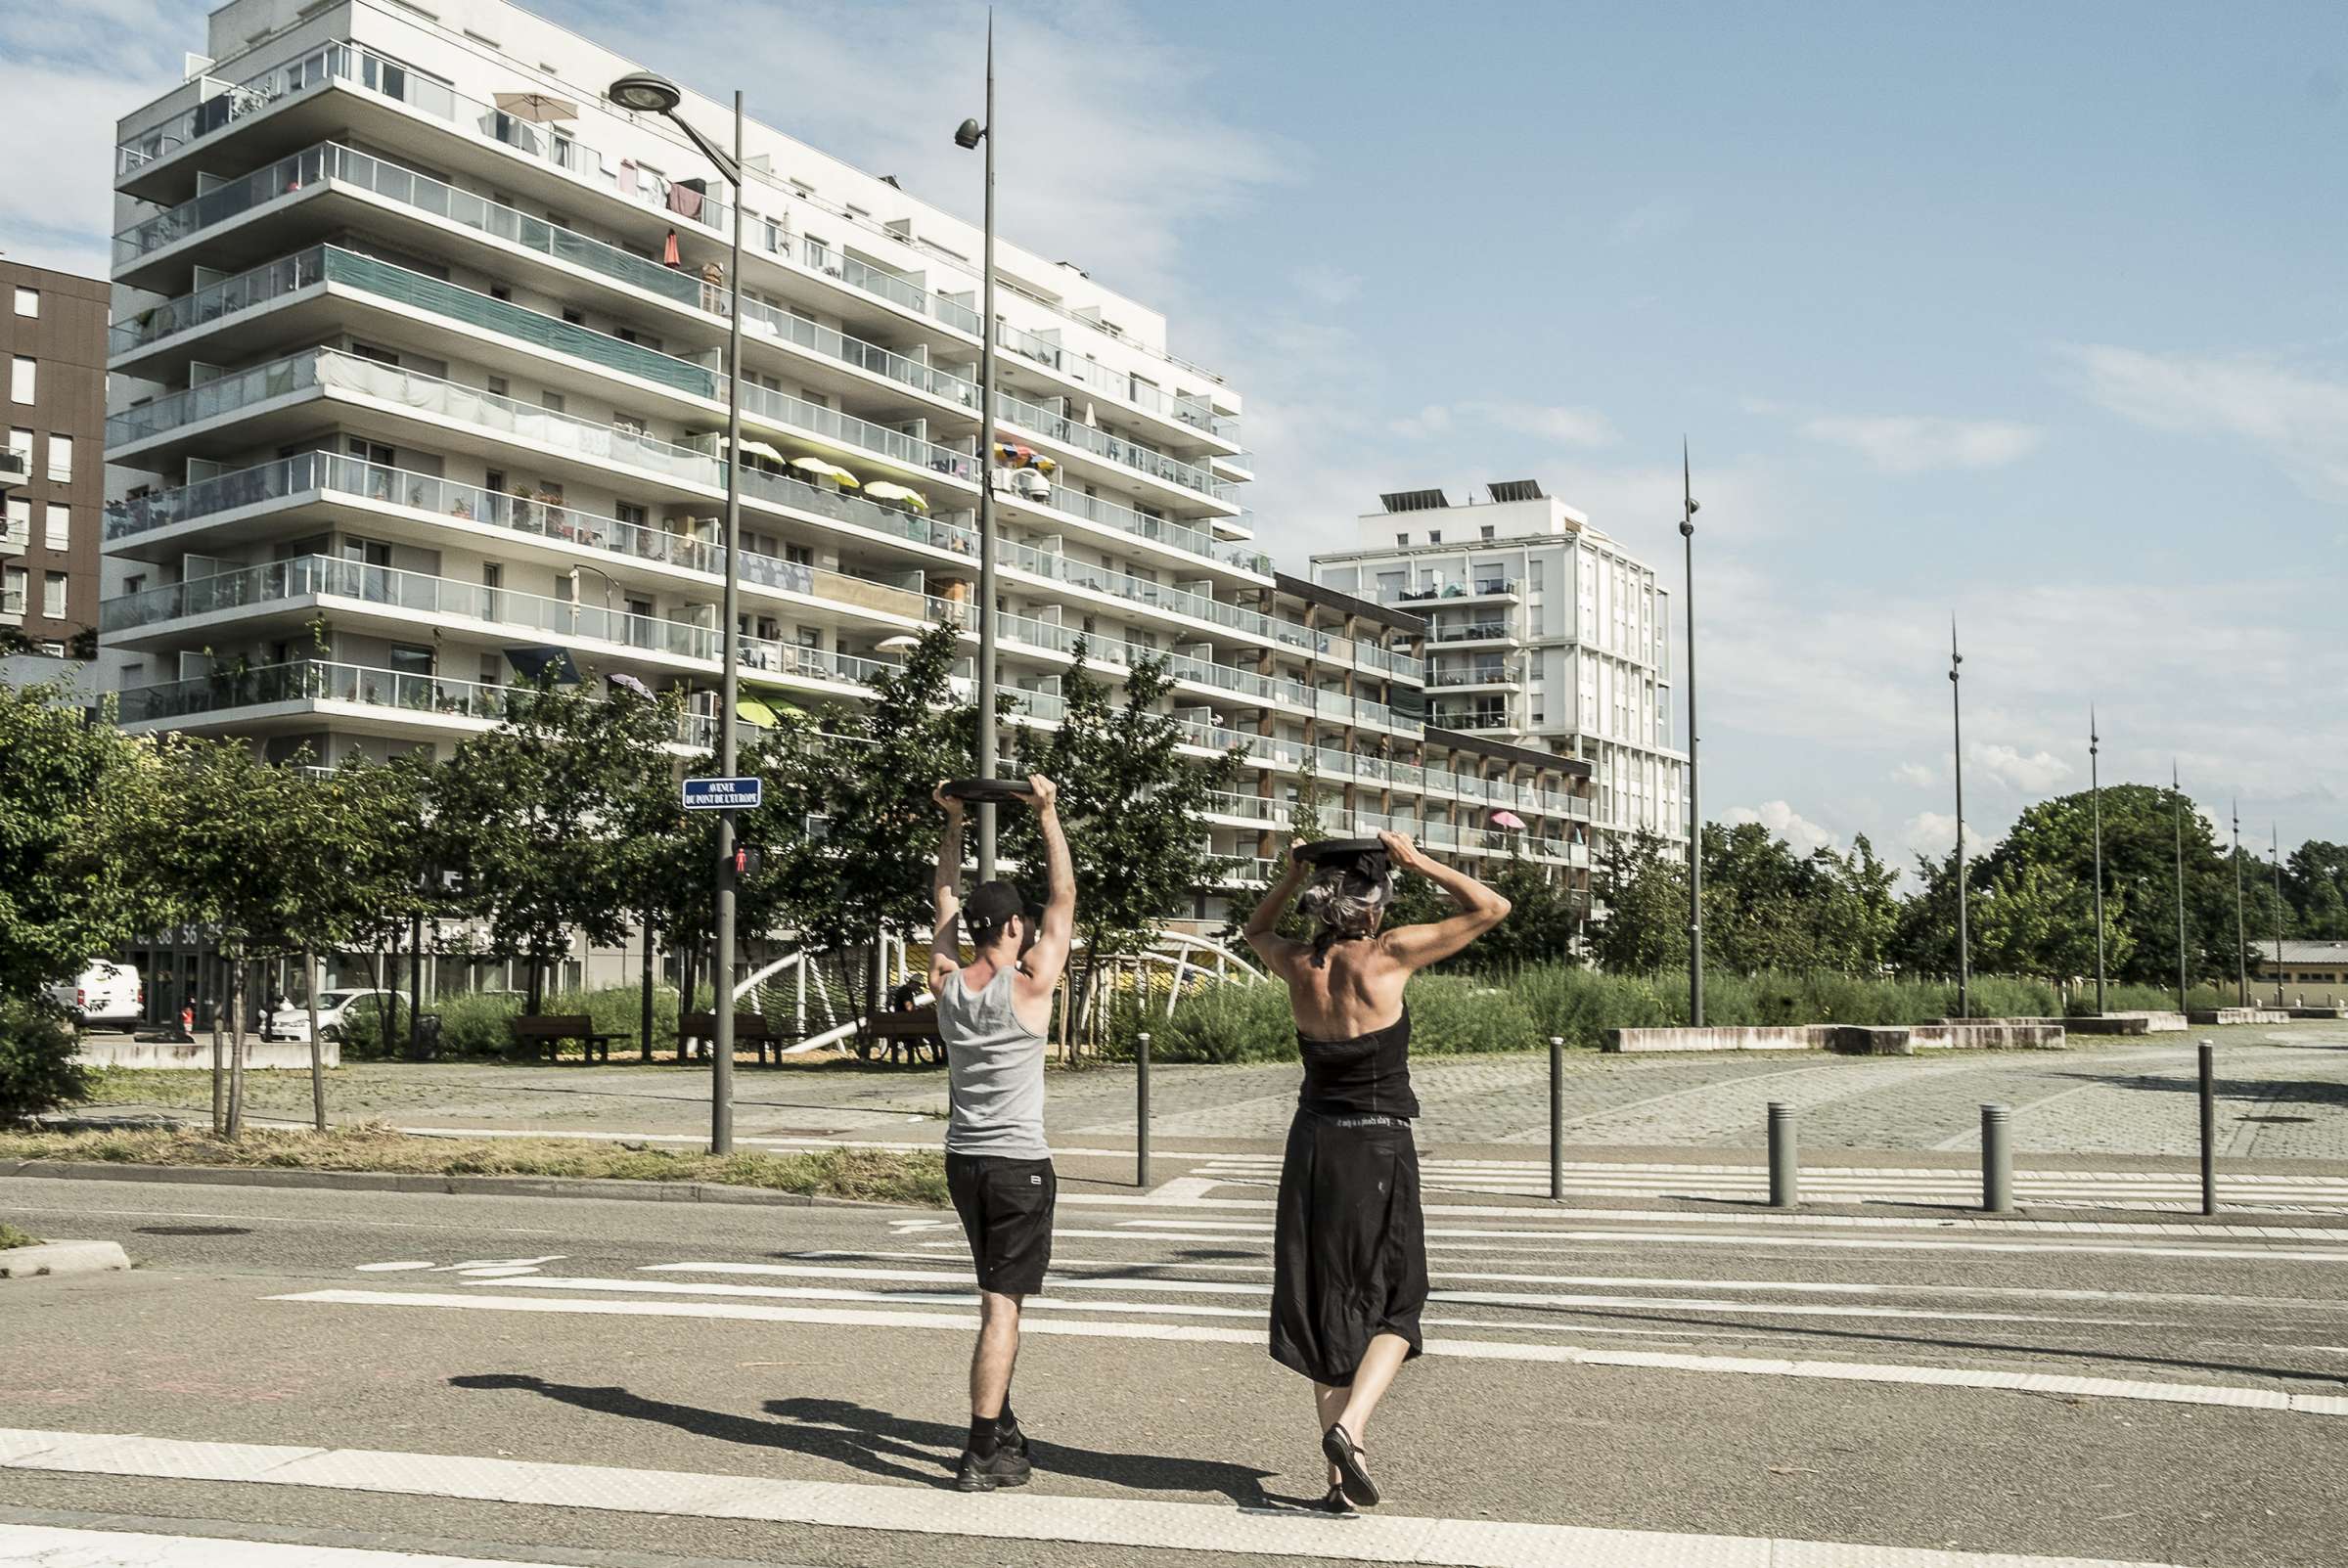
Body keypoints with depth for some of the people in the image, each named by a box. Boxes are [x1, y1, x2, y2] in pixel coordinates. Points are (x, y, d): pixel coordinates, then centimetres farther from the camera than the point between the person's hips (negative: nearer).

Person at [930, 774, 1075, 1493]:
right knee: (1001, 1305, -6)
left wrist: (955, 821, 16)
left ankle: (1002, 1430, 27)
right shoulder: (1028, 987, -13)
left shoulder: (946, 982, 0)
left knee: (998, 1295, 20)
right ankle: (983, 1453, -7)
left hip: (963, 1161, 6)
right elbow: (1064, 896, -6)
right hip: (1019, 1164, -6)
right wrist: (1047, 814, -4)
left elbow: (947, 897, 14)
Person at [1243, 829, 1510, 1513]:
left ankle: (1343, 1479, 12)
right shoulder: (1388, 954, -12)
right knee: (1395, 1309, 9)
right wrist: (1417, 861, -5)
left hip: (1314, 1145, 4)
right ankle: (1349, 1424, -14)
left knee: (1327, 1309, 11)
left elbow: (1255, 930, 26)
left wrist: (1295, 873, 14)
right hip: (1380, 1149, -4)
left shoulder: (1297, 962, 0)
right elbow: (1492, 908, -3)